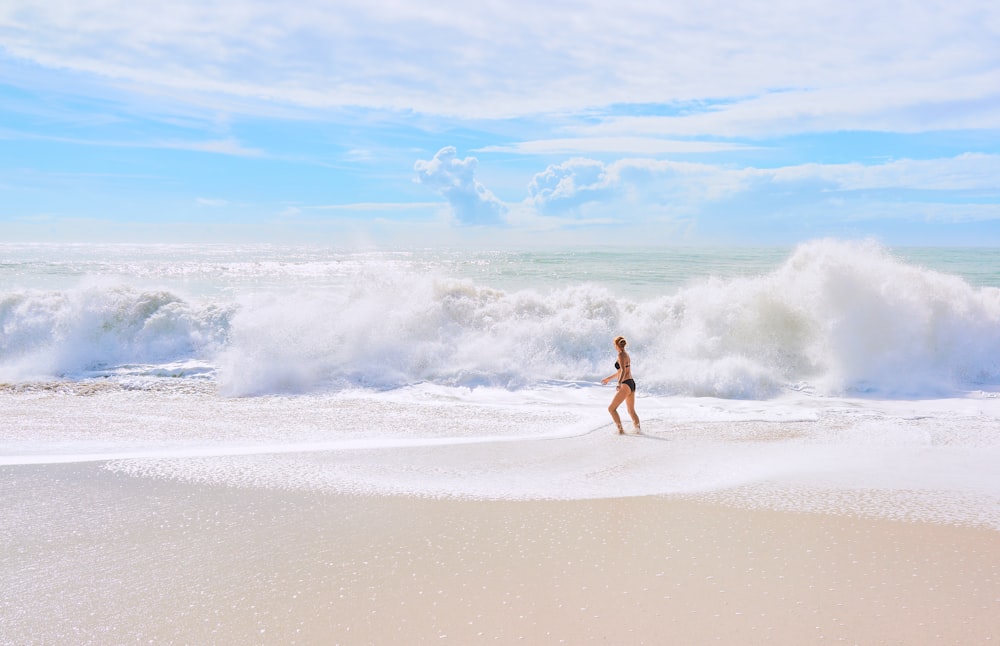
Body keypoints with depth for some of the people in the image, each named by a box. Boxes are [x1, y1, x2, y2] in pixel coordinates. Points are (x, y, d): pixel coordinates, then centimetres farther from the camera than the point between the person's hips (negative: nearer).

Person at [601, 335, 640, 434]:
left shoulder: (621, 355, -11)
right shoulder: (627, 355, 17)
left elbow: (623, 371, -24)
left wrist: (619, 384, -37)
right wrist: (609, 378, 38)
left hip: (626, 384, -9)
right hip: (632, 384, 9)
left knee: (611, 408, -3)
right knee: (631, 410, 16)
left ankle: (620, 429, -9)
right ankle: (637, 428, 10)